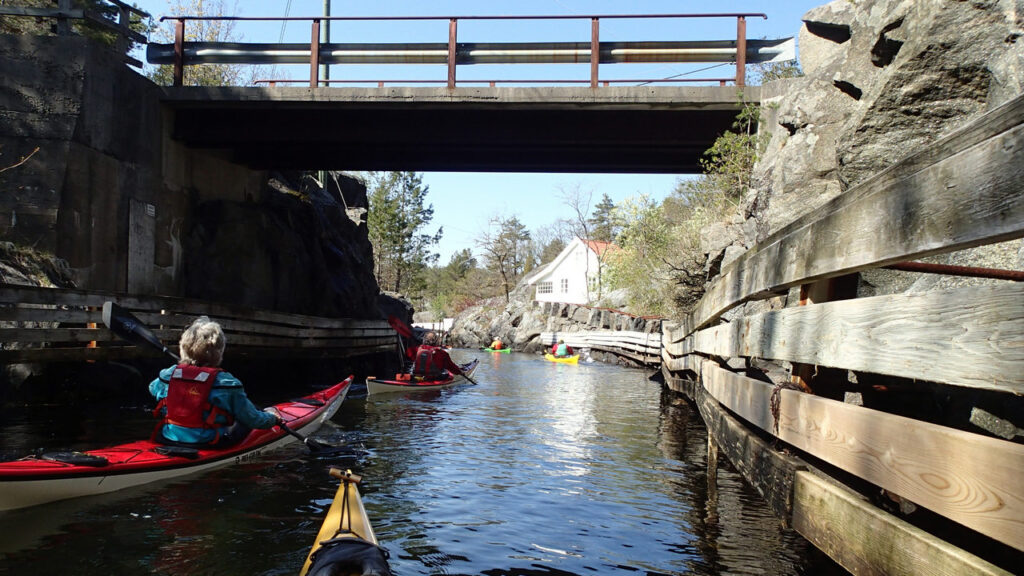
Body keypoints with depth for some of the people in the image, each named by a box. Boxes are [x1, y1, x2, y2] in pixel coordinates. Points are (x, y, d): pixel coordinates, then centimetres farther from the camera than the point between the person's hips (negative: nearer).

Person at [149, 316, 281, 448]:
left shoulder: (168, 374, -6)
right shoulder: (227, 383, -17)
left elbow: (153, 388, 21)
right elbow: (253, 419, -9)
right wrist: (272, 417, 12)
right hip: (210, 445, -5)